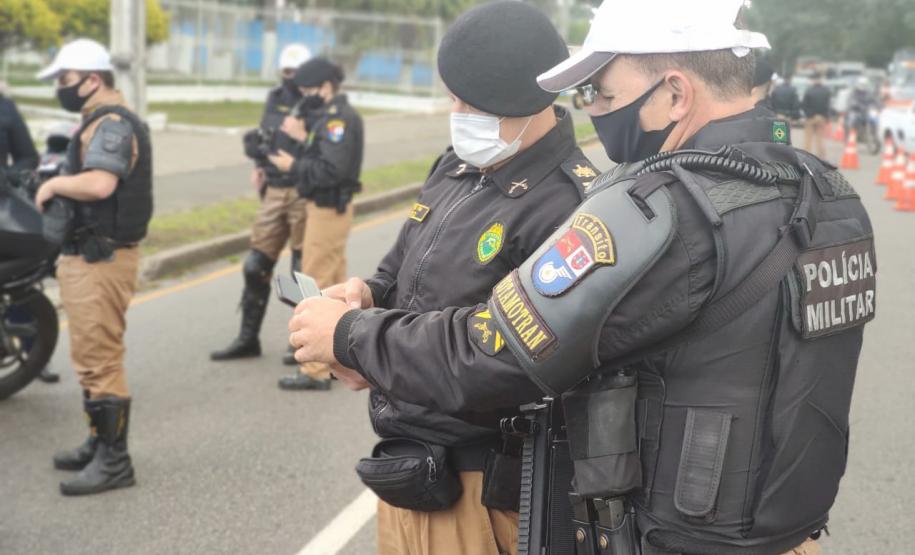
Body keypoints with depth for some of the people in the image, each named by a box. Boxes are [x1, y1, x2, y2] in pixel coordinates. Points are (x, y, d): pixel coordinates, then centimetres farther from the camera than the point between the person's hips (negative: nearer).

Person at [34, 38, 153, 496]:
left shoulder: (113, 124, -17)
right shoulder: (101, 121, 18)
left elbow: (99, 184, -32)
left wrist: (53, 184, -18)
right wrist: (58, 185, 3)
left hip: (100, 260, -11)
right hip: (87, 255, 11)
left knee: (99, 360, -8)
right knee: (92, 358, 18)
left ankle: (114, 461, -2)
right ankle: (99, 443, 29)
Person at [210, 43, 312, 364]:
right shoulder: (274, 99, 13)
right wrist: (258, 165, 9)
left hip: (304, 194, -6)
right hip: (274, 192, 6)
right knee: (256, 265, 8)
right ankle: (248, 339, 18)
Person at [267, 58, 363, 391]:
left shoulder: (338, 119, -18)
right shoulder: (331, 116, 14)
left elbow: (331, 170, -26)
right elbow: (323, 158, 10)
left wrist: (293, 166, -16)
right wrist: (302, 140, -2)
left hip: (327, 210, -11)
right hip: (328, 209, 11)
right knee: (335, 287, 17)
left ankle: (315, 371, -4)